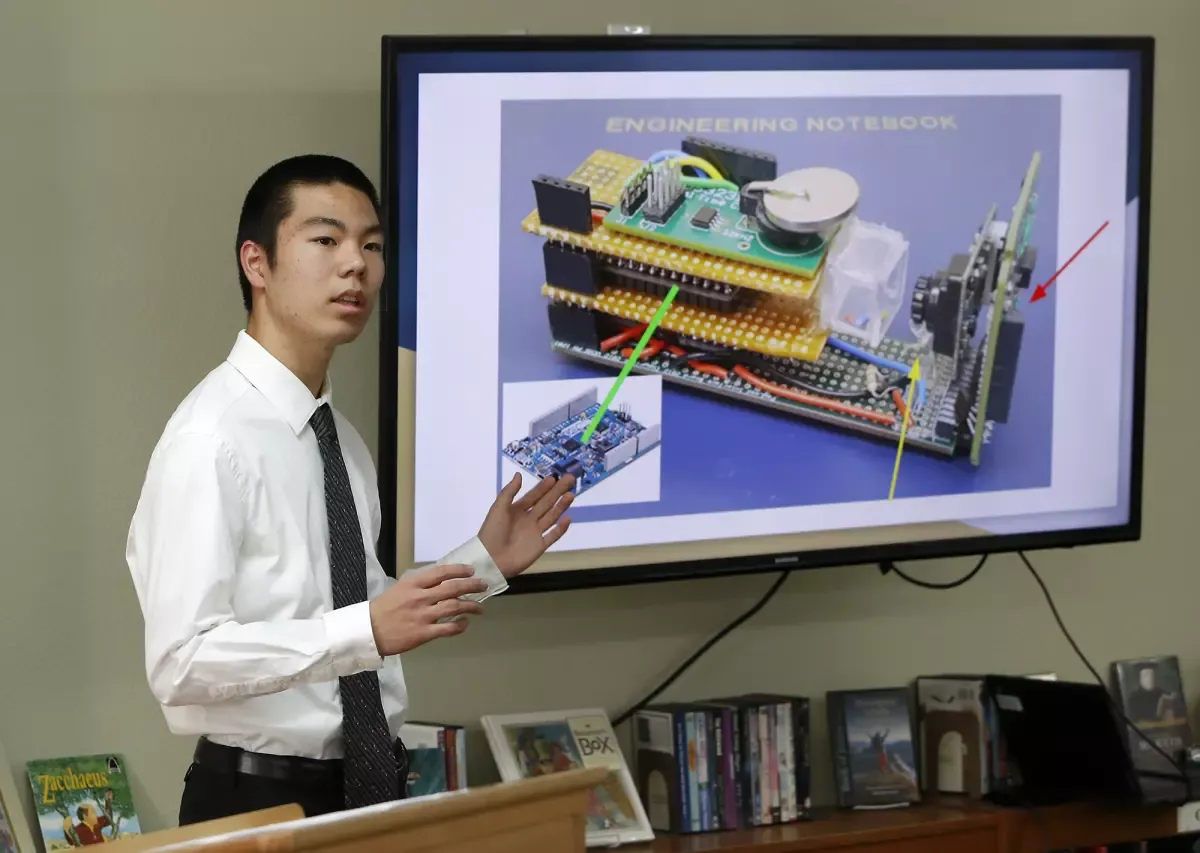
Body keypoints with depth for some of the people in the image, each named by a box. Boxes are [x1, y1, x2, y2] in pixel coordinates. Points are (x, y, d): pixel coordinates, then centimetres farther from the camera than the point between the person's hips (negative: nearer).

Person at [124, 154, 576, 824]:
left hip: (368, 790, 7)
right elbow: (182, 662, -23)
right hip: (259, 799, -7)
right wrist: (366, 631, -29)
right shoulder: (213, 439, -16)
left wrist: (485, 563, 6)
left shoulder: (344, 440, 8)